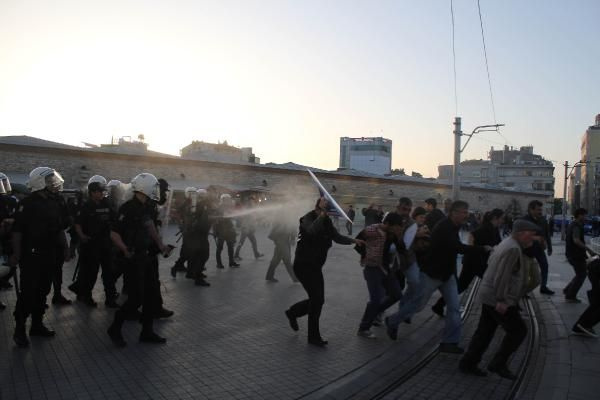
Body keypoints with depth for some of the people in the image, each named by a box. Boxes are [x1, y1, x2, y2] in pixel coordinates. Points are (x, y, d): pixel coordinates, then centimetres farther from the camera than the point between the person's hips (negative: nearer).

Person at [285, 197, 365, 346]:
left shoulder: (327, 222, 6)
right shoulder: (307, 219, -17)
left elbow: (337, 237, 6)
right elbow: (312, 231, -38)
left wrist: (353, 240, -6)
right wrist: (322, 215, -35)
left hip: (316, 266, 8)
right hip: (303, 265, -8)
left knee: (318, 299, 11)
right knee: (317, 298, -10)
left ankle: (292, 312, 35)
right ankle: (314, 336, 4)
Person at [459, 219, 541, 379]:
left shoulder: (508, 244, 15)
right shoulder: (513, 249, -17)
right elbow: (502, 276, -22)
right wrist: (501, 300, -21)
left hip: (488, 295, 10)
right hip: (497, 298, -10)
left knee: (485, 330, 13)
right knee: (518, 331, 0)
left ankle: (468, 363, 18)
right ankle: (498, 364, 6)